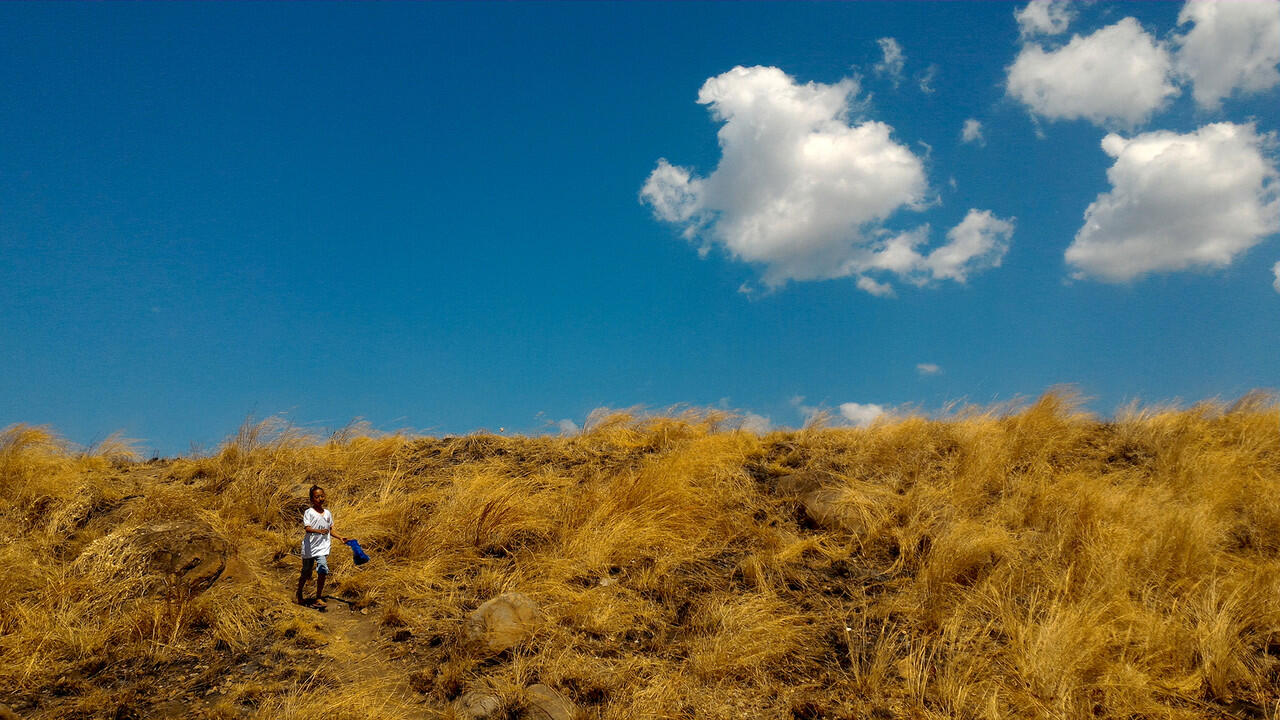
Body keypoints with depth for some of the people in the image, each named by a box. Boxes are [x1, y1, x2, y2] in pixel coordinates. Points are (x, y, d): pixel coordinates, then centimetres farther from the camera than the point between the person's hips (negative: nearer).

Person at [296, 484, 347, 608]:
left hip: (322, 548, 3)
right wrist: (319, 531, -35)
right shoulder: (308, 512, -4)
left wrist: (340, 537, 6)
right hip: (309, 547, -3)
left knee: (323, 571, -13)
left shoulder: (327, 513, 12)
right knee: (306, 573, 10)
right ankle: (299, 594, 34)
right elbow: (307, 528, -18)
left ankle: (318, 598, -5)